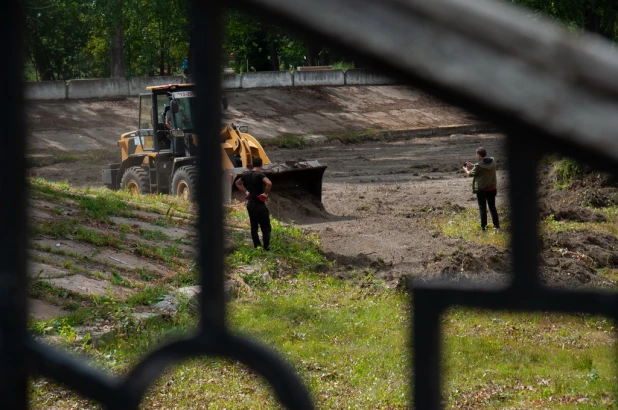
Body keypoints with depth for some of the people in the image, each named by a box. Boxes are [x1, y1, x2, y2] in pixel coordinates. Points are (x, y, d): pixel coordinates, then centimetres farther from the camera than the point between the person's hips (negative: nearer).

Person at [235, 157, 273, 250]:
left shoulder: (247, 175, 5)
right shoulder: (260, 175, -16)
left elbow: (238, 183, 22)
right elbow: (269, 183, -33)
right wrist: (265, 193, -17)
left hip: (250, 203, 7)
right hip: (259, 204, -7)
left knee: (253, 226, 12)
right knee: (265, 226, 1)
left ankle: (257, 246, 14)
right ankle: (266, 247, -1)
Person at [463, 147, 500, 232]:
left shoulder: (479, 166, -21)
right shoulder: (492, 162, -3)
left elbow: (471, 174, -5)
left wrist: (466, 169, 16)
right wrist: (473, 165, 19)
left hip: (481, 190, -5)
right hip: (492, 189, 5)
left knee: (482, 208, 6)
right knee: (492, 207, 13)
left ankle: (483, 226, 10)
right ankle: (497, 225, 12)